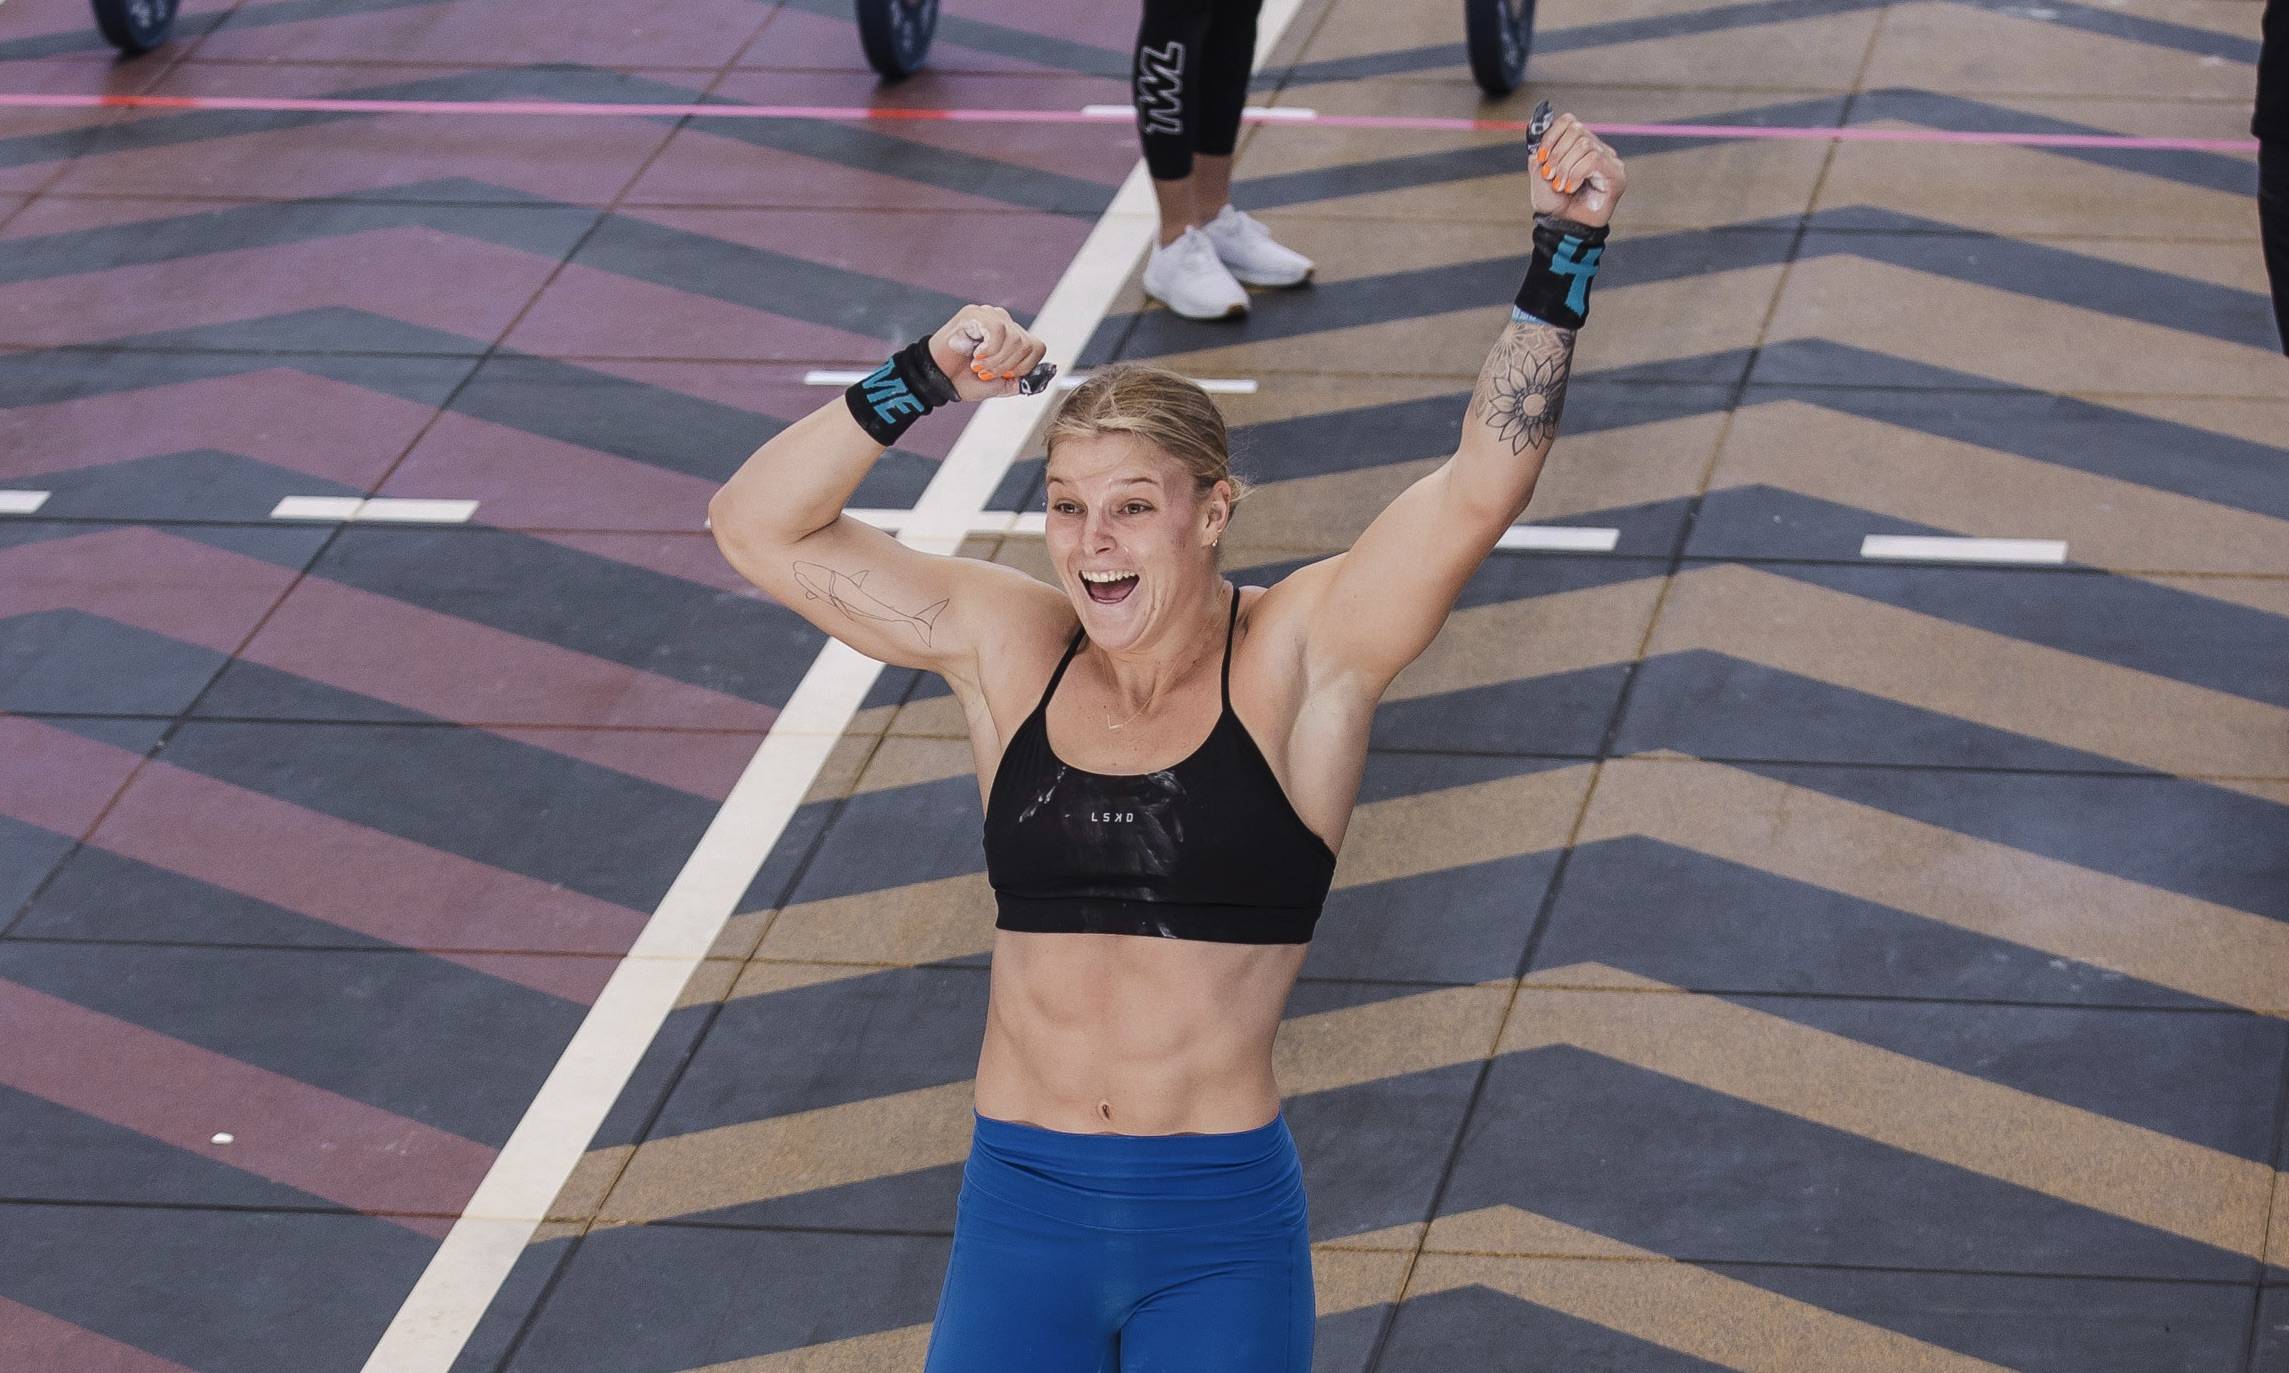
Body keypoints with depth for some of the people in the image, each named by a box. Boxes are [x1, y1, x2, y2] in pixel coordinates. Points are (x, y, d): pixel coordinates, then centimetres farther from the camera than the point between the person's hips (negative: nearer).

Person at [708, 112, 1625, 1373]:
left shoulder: (1300, 657, -4)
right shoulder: (1006, 645, 3)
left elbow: (1482, 486, -15)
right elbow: (757, 527, 0)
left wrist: (1562, 257, -23)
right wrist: (924, 382, -11)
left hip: (1221, 1226, -2)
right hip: (1020, 1207, 2)